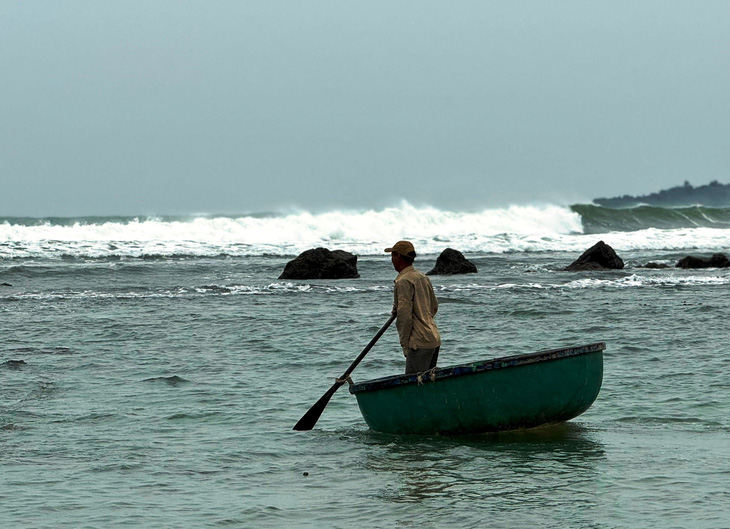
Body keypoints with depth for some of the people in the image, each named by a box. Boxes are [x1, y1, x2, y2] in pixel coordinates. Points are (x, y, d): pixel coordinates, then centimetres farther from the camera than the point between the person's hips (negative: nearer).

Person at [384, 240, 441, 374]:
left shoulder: (403, 281, -12)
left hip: (420, 343, -9)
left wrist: (405, 345, -11)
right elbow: (434, 307, 24)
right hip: (435, 339, 9)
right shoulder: (423, 278, 16)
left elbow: (404, 315, -16)